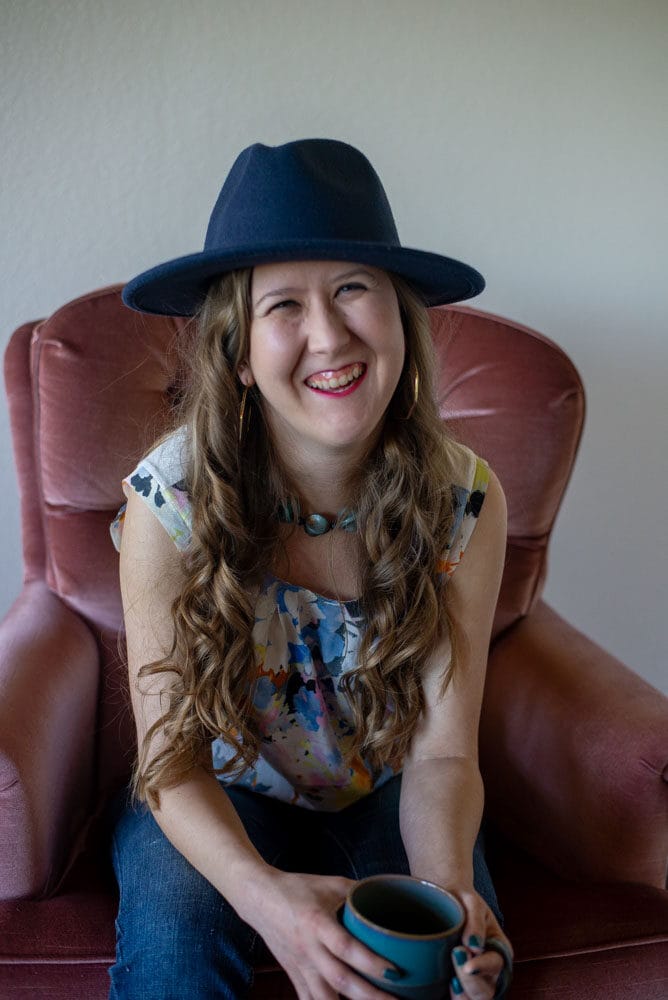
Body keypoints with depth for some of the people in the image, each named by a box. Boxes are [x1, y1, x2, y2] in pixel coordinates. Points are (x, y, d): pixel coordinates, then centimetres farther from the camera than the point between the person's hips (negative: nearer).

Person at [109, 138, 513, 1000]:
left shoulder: (465, 501, -19)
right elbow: (172, 761, -17)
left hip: (382, 801, 2)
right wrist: (264, 893, -36)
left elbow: (442, 751, -14)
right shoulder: (169, 498, -24)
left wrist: (446, 882, -35)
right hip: (221, 802, -1)